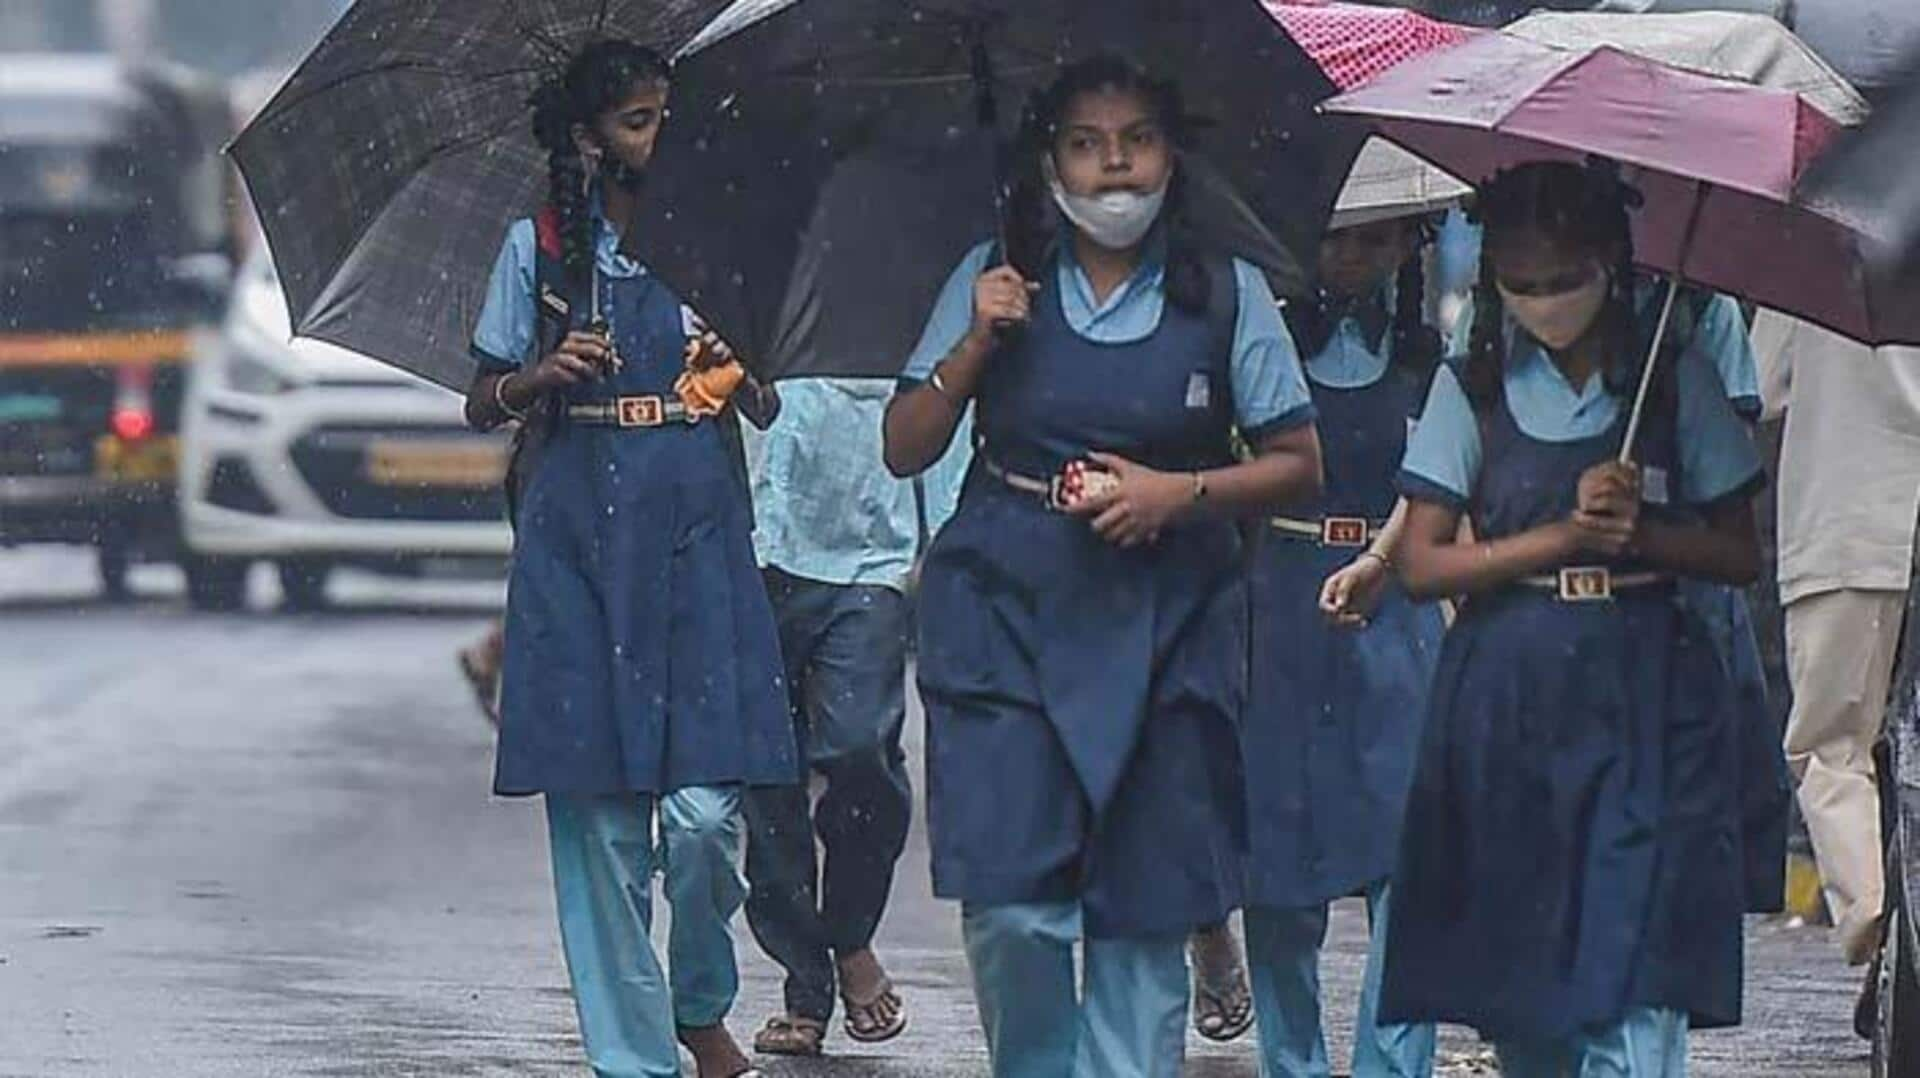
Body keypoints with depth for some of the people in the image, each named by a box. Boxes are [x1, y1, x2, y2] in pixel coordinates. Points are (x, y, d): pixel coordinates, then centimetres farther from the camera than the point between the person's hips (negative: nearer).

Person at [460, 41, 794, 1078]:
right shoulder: (541, 247, 8)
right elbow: (481, 403, 10)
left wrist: (735, 371, -10)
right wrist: (548, 372, -10)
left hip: (696, 526, 0)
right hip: (578, 534, 0)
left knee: (703, 810, -9)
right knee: (599, 813, -3)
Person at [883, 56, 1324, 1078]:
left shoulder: (1226, 294, 5)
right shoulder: (994, 281, 7)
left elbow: (1298, 464, 6)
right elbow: (904, 449, 7)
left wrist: (1179, 491, -9)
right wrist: (975, 343, -8)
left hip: (1164, 620, 0)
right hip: (1006, 610, 0)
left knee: (1145, 912, -1)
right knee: (1011, 906, -11)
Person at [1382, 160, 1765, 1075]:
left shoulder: (1675, 381, 5)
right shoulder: (1473, 389, 6)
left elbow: (1740, 554, 6)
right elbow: (1422, 563, 0)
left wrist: (1638, 530, -12)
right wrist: (1567, 535, -9)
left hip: (1642, 700, -2)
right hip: (1507, 702, 2)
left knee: (1635, 999, -13)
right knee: (1511, 980, 4)